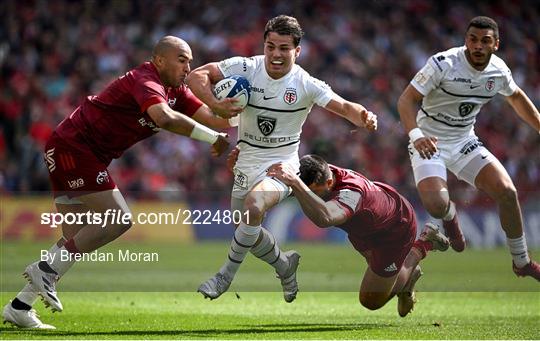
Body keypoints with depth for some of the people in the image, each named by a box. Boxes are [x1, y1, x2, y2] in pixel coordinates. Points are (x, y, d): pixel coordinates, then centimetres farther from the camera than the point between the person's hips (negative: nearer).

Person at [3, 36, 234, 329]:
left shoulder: (176, 91, 10)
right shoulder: (145, 81, -20)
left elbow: (211, 117, 8)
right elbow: (165, 118, -38)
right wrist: (213, 138, -33)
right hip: (74, 148, -10)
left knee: (77, 240, 9)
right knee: (118, 220, -15)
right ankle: (47, 269, -11)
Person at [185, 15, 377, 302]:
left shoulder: (306, 84, -13)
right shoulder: (245, 68, -11)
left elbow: (344, 107, -14)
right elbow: (196, 76, -9)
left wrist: (364, 117, -37)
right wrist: (215, 105, -26)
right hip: (247, 162, 4)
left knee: (253, 205, -32)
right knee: (247, 230, 14)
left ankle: (225, 276, -17)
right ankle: (285, 265, 45)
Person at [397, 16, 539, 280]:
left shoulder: (499, 70, -4)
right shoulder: (443, 63, -22)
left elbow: (516, 98, 19)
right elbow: (407, 99, -24)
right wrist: (416, 135, -40)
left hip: (465, 144, 5)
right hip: (429, 144, -5)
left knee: (507, 191, -11)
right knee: (436, 204, -27)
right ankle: (450, 215, 15)